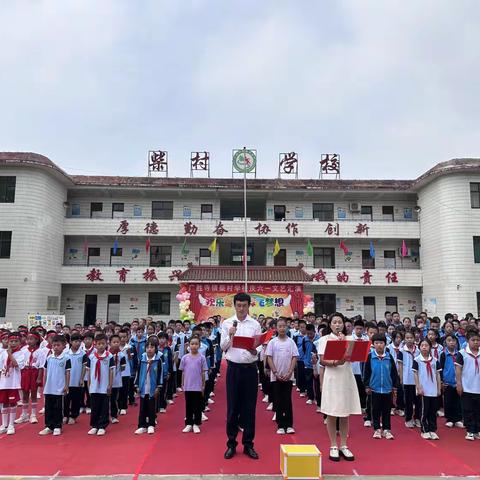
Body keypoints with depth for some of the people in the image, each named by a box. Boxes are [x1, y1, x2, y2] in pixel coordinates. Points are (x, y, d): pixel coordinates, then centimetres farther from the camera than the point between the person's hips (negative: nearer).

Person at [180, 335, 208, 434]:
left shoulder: (202, 358, -4)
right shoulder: (185, 358, 0)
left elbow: (203, 372, 0)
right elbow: (183, 372, 6)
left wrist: (203, 385, -1)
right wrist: (182, 384, 6)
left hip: (198, 386, -1)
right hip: (188, 386, 1)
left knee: (197, 406, 6)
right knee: (188, 405, 11)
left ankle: (196, 424, 18)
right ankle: (189, 424, 22)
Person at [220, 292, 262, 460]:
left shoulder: (255, 324, 1)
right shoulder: (227, 323, 2)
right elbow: (223, 347, 2)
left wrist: (254, 351, -21)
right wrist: (230, 335, -15)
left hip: (250, 368, 0)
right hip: (233, 368, 0)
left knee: (249, 407, 7)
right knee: (232, 407, 6)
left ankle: (248, 444, 20)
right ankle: (231, 444, 20)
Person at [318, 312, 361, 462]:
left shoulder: (349, 339, 9)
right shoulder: (325, 339, 2)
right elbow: (322, 360, -5)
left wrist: (343, 341, -8)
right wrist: (335, 362, -22)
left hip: (347, 378, 3)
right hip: (332, 378, -2)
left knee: (345, 414, 8)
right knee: (332, 414, 3)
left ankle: (343, 446, 19)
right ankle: (333, 446, 14)